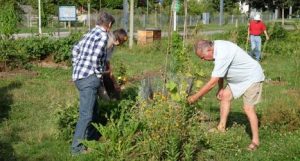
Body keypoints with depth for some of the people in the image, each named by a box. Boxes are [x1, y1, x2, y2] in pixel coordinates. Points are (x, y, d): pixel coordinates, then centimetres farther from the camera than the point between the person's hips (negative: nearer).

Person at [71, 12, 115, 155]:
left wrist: (77, 68, 26)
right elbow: (95, 57, -21)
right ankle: (76, 147, -3)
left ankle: (92, 135, 38)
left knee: (93, 109, 24)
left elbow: (75, 50, 24)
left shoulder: (90, 33, 17)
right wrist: (99, 74, -9)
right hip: (89, 78, -10)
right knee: (86, 114, -6)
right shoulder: (103, 35, -10)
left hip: (79, 76, 10)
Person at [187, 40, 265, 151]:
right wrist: (221, 88, 1)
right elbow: (220, 72, 8)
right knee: (225, 96, 7)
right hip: (240, 77, 10)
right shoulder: (216, 47, -6)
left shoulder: (222, 55, -34)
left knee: (248, 108, -10)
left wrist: (195, 97, -23)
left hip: (252, 77, -10)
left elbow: (212, 83, -31)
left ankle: (255, 141, 0)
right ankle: (221, 127, 14)